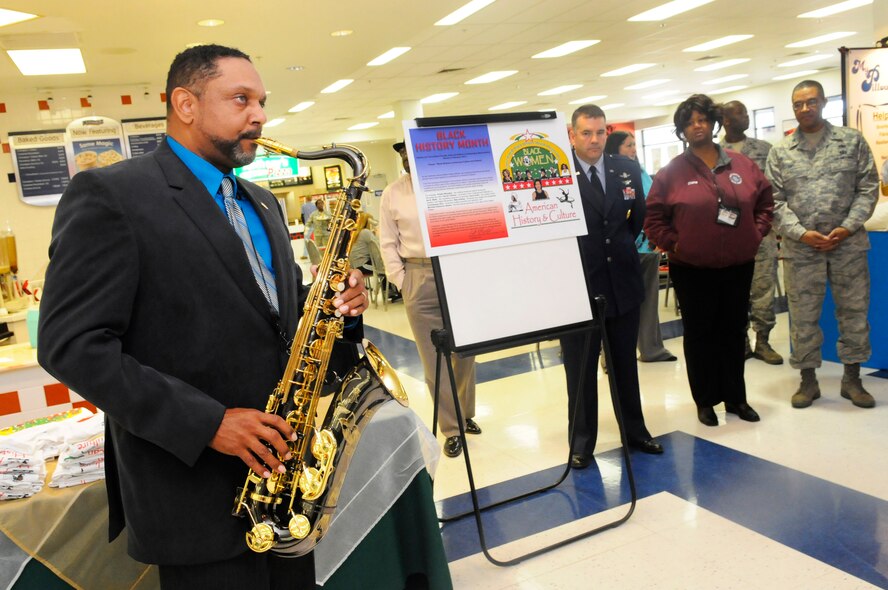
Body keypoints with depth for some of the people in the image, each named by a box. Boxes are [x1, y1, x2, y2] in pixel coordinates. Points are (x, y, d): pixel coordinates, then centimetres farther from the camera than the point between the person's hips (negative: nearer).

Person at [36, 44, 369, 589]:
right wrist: (206, 423, -22)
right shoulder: (109, 195, -11)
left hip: (282, 463, 7)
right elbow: (72, 345, -16)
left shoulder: (260, 202, 12)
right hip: (197, 491, -7)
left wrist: (331, 301, -5)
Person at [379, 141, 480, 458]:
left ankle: (466, 414, 30)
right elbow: (388, 244, 6)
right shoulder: (392, 194, 4)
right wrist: (401, 282, -1)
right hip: (419, 279, 0)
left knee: (464, 349, 11)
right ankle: (451, 429, 12)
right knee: (434, 357, 2)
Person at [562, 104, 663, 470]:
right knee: (580, 369, 7)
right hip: (578, 285, -4)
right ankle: (581, 442, 20)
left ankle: (635, 431, 32)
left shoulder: (627, 169, 4)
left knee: (626, 364, 17)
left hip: (623, 281, 5)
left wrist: (623, 247, 11)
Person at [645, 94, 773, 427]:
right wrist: (673, 244, -10)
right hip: (692, 270, -3)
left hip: (738, 266, 3)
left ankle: (736, 398, 26)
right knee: (700, 335, 7)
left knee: (734, 332, 12)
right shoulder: (671, 172, -5)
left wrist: (756, 234, 2)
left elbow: (765, 202, 13)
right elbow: (653, 219, -3)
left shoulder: (743, 165, 4)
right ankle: (705, 401, 20)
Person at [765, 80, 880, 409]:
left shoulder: (852, 141, 6)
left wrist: (847, 228, -11)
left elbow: (868, 188, 2)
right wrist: (800, 233, -12)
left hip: (848, 244, 1)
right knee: (803, 317, 5)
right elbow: (775, 200, 0)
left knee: (854, 311, 8)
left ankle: (852, 379, 22)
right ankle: (808, 380, 18)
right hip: (801, 249, 0)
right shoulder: (780, 153, 5)